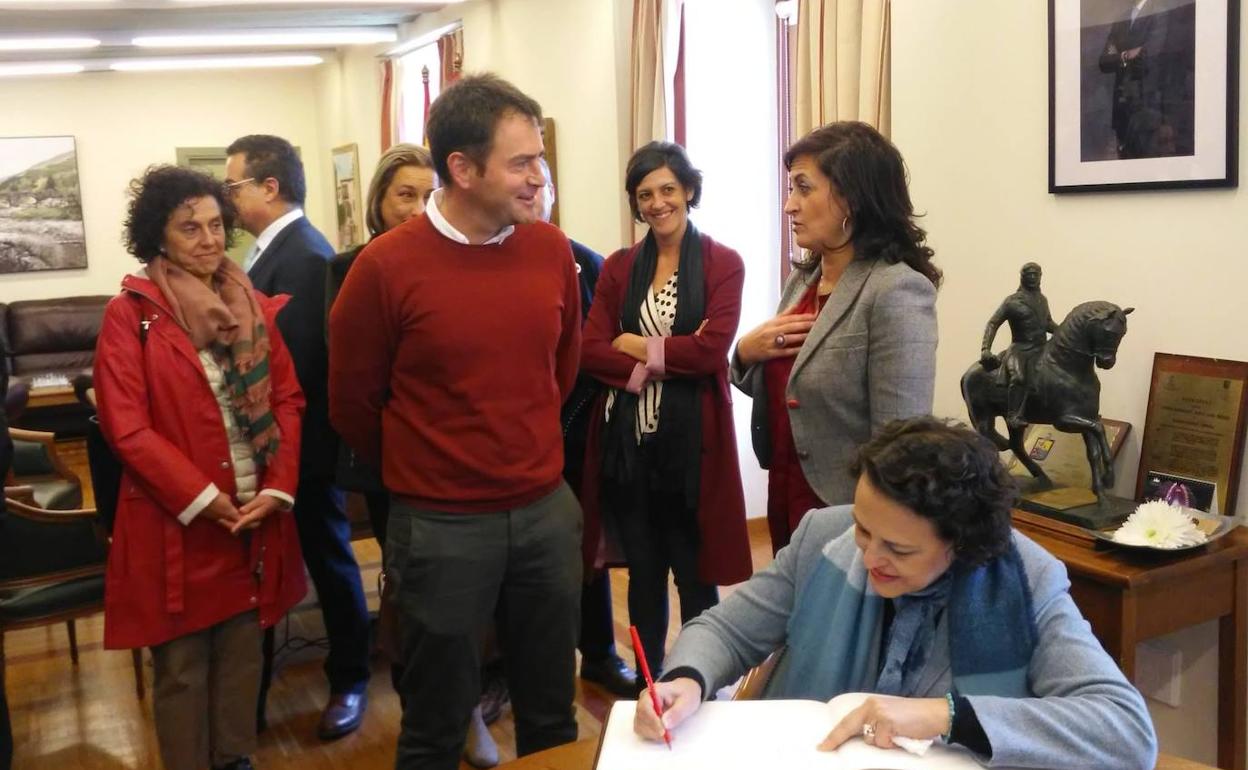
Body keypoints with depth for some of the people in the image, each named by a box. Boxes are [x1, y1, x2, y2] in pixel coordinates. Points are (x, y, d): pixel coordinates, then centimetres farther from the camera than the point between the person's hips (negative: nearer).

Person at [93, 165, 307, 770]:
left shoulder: (254, 306, 6)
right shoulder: (130, 313, -7)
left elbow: (287, 401, 5)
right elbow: (125, 426, -12)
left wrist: (278, 489, -7)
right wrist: (201, 498, -16)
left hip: (257, 514, 4)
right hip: (176, 521, -4)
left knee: (243, 650, 16)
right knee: (182, 667, 9)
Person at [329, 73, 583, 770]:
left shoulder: (552, 249, -1)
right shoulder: (386, 266, -14)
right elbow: (353, 402, -1)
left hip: (549, 509, 4)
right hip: (442, 524, -3)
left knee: (552, 713, 17)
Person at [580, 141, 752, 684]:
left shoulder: (724, 264, -1)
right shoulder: (618, 267, 8)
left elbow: (711, 350, -14)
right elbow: (590, 351, -3)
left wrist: (638, 346, -7)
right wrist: (662, 363, -15)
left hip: (692, 440, -3)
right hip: (627, 440, 3)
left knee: (696, 575, 8)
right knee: (643, 573, 15)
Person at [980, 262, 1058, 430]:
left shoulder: (1043, 300, 17)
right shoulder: (1013, 301, -3)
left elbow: (1048, 323, 32)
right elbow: (993, 324, -6)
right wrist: (985, 349, -17)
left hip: (1042, 348, 7)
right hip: (1020, 349, -7)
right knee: (1018, 377, -33)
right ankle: (1013, 416, -31)